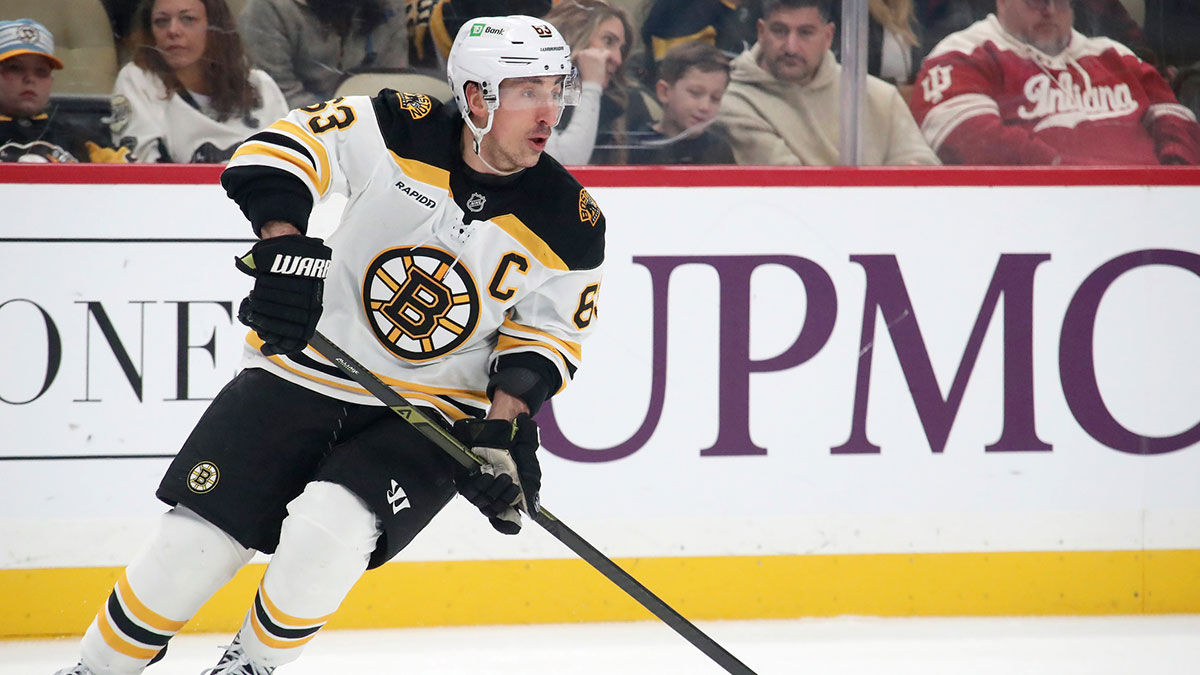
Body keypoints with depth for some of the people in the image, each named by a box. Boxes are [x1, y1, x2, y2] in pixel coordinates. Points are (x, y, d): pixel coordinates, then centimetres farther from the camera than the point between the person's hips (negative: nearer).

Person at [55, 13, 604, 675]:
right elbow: (280, 149, -14)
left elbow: (548, 334, 0)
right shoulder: (402, 130, -13)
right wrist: (285, 247, -28)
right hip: (303, 373, 0)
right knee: (192, 545, -5)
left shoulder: (569, 227, -9)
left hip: (429, 419, 0)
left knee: (327, 533, -25)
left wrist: (501, 430, -13)